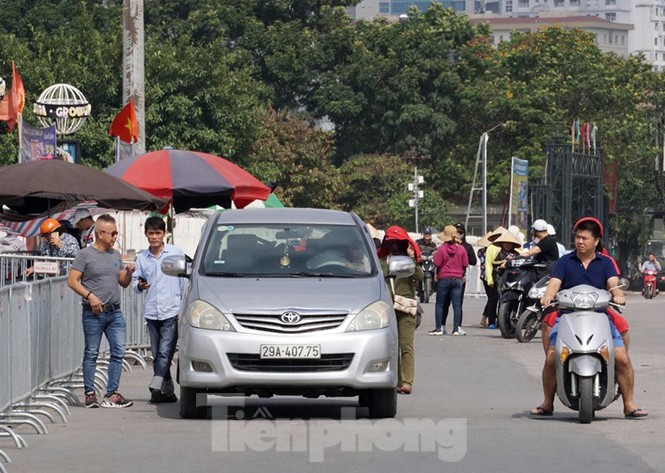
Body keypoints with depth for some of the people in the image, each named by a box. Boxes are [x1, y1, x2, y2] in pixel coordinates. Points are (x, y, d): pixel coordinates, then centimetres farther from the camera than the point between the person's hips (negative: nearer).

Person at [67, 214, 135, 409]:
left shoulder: (116, 255, 15)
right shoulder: (85, 254, -3)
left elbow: (124, 283, 21)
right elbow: (72, 281, -7)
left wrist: (129, 272, 0)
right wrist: (90, 295, -17)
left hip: (115, 312, 5)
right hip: (93, 313, -5)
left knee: (118, 352, -2)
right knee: (91, 354, 1)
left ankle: (112, 394, 1)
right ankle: (90, 393, 7)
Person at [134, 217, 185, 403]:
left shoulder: (176, 253, 2)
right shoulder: (142, 258, 10)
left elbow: (185, 280, 5)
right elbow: (135, 281, 14)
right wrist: (139, 286, -11)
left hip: (171, 311, -4)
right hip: (151, 311, 4)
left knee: (165, 352, -14)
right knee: (157, 355, 6)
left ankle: (156, 386, -18)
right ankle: (167, 390, 12)